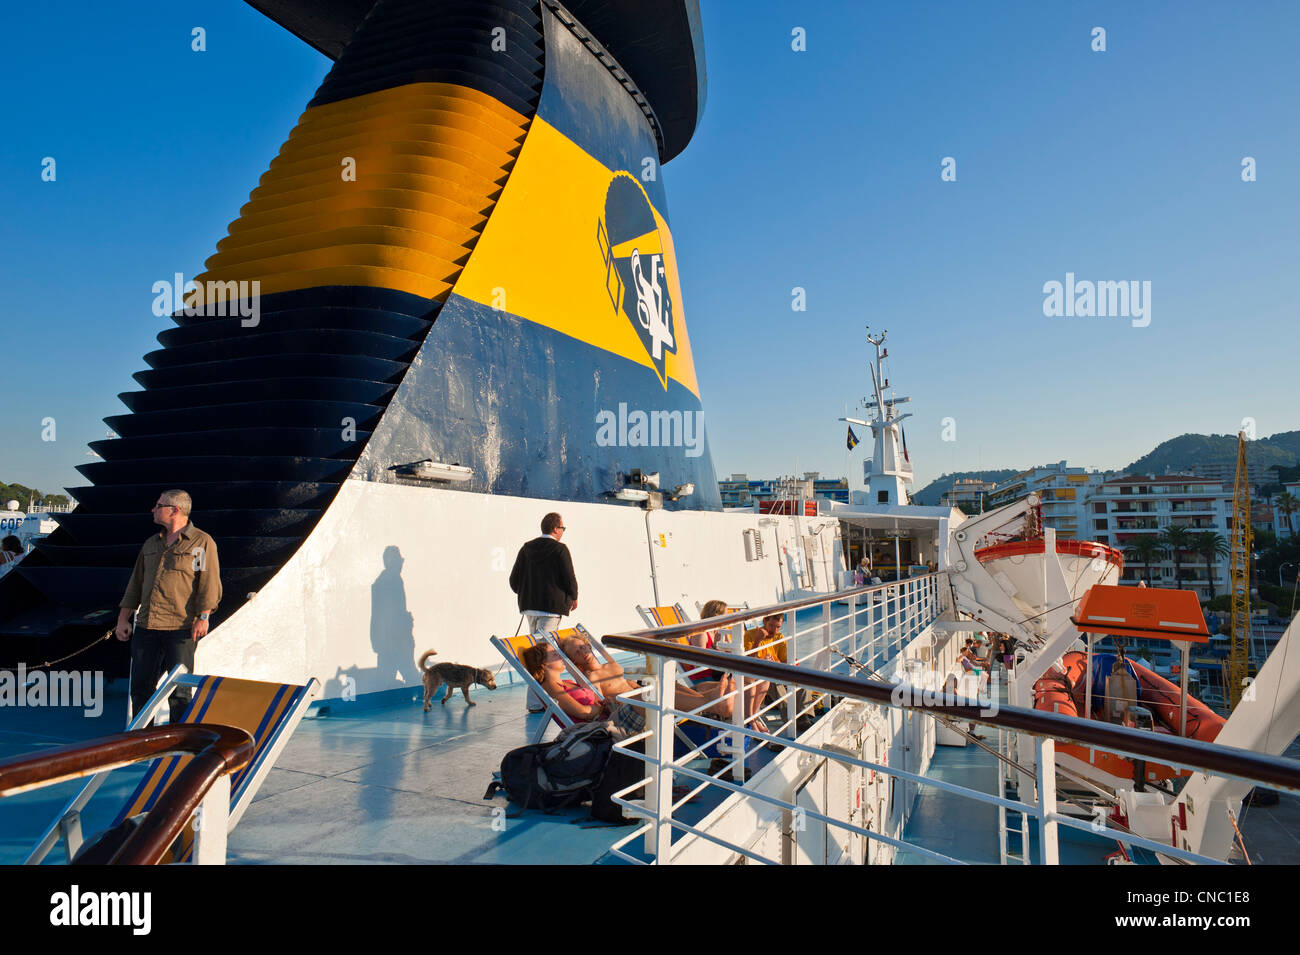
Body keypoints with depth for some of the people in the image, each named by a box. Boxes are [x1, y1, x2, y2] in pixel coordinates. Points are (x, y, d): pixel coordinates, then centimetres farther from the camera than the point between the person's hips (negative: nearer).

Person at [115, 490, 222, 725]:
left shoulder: (202, 542, -1)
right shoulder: (151, 544, 19)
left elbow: (209, 583, -8)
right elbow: (136, 583, 22)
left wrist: (203, 617, -17)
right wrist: (123, 619, 16)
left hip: (180, 629, -6)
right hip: (145, 627, 6)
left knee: (179, 691, -2)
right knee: (140, 688, 9)